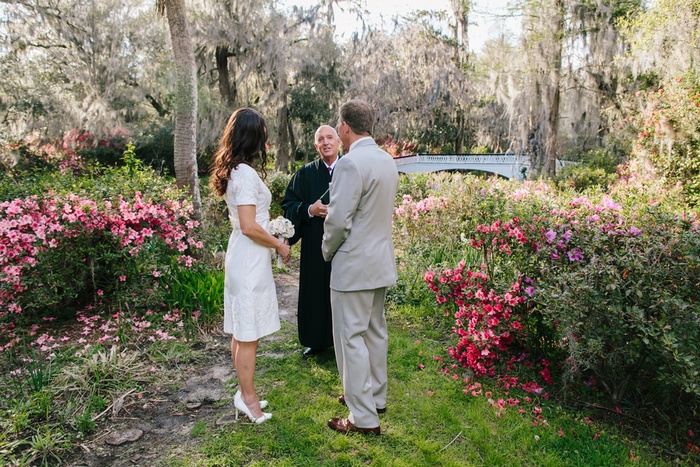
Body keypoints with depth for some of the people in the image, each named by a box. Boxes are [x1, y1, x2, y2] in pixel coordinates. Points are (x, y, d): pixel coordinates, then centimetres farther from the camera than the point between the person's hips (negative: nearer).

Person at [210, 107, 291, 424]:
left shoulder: (232, 171, 11)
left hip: (240, 256, 10)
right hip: (250, 259, -10)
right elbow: (249, 227, -22)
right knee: (249, 335, 2)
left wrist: (270, 226, 19)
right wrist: (279, 245, -10)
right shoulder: (246, 174, -18)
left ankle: (244, 392, 29)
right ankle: (247, 397, 15)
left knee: (241, 332, 16)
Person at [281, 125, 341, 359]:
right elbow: (288, 205, 3)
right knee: (315, 292, 9)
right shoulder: (305, 173, 5)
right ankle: (317, 341, 26)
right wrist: (310, 210, -14)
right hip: (314, 246, 1)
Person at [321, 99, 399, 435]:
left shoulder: (351, 163, -19)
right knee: (375, 332, 19)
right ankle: (375, 397, 36)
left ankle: (364, 417, 13)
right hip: (381, 261, 9)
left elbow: (339, 220, -21)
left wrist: (327, 250, -3)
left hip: (354, 265, -9)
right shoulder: (387, 161, 9)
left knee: (351, 338, 2)